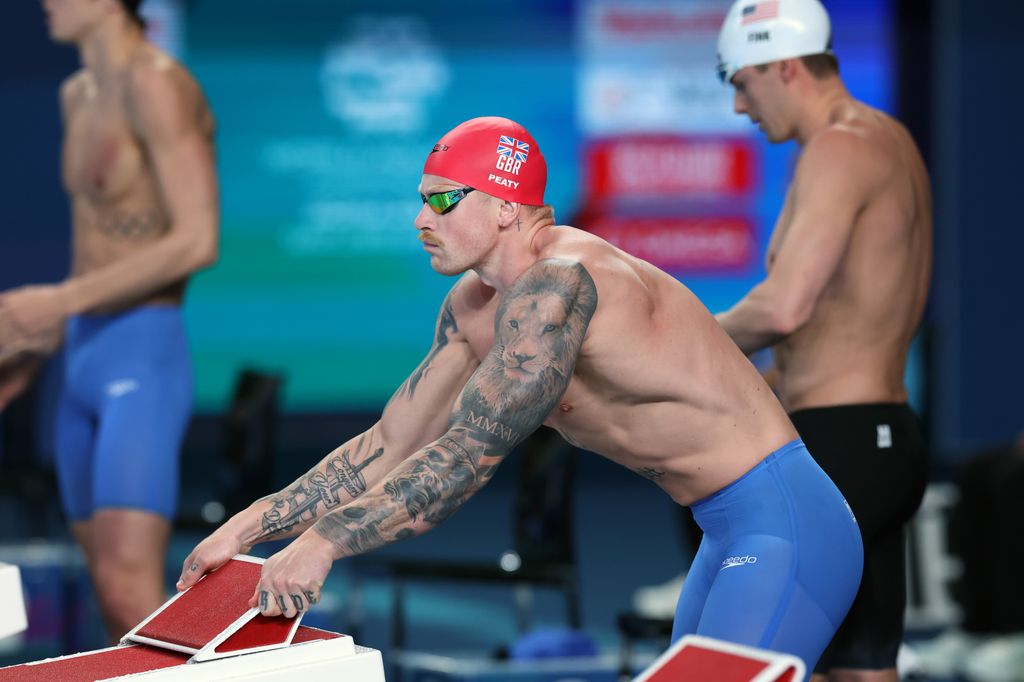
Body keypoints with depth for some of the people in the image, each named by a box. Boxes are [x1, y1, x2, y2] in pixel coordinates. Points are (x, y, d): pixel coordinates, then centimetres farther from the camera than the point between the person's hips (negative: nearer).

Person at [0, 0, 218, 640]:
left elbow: (198, 241, -21)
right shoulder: (80, 95, 16)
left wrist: (61, 301, -21)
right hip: (85, 369, 10)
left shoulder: (156, 83, -14)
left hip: (145, 364, -10)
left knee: (131, 595, -20)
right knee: (117, 609, 10)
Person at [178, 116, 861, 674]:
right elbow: (388, 448, 14)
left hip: (783, 526, -10)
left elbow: (466, 458, -25)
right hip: (730, 538, 10)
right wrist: (247, 527, 7)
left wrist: (323, 543, -24)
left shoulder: (558, 283, -22)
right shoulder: (472, 306, 8)